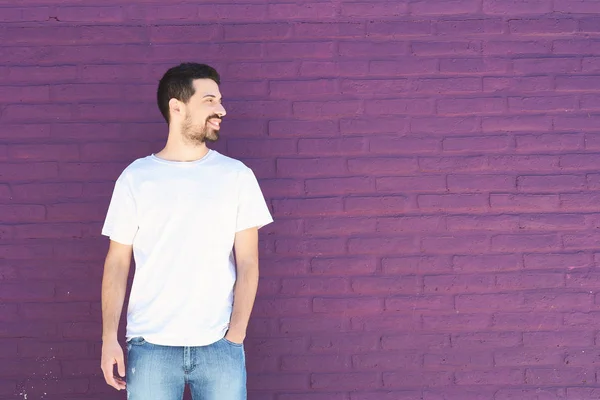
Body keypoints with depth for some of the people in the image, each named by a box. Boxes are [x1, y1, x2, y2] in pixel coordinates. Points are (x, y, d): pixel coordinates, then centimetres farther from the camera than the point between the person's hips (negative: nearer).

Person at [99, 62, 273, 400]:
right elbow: (118, 262, 4)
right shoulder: (135, 178, 2)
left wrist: (235, 338, -6)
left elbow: (247, 262, 1)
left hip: (219, 346, 0)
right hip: (150, 346, 0)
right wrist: (109, 339, -2)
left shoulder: (237, 176, 2)